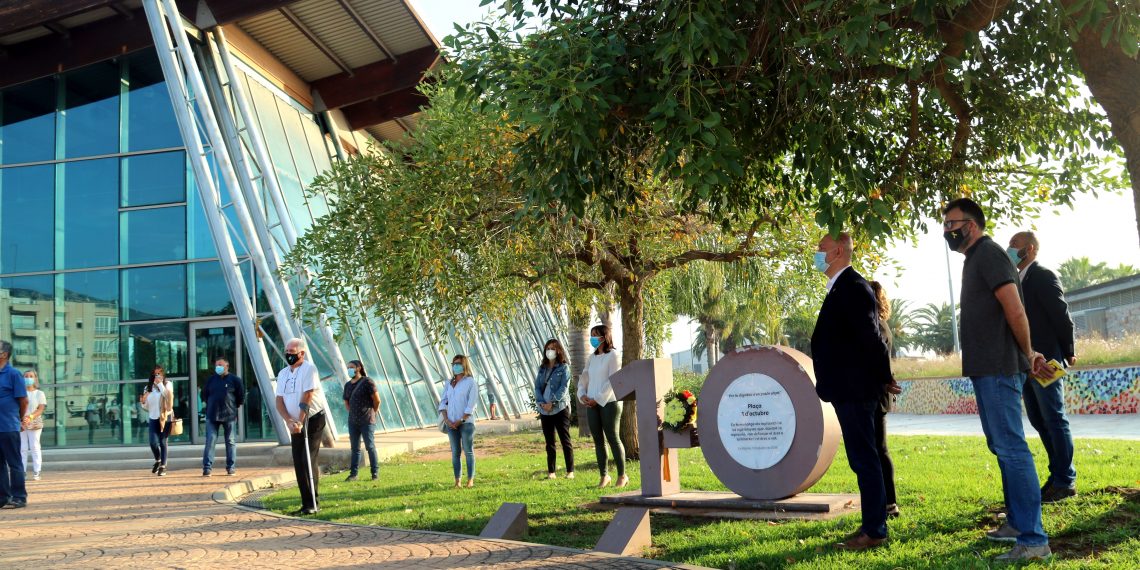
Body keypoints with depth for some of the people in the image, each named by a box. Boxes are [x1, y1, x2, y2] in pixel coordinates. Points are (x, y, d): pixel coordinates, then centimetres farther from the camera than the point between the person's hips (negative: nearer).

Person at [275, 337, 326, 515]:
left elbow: (307, 397, -18)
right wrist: (289, 421, -12)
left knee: (309, 461, -12)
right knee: (298, 463, 4)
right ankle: (306, 504, 10)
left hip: (313, 420, -7)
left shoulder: (309, 369, -11)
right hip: (295, 423, 7)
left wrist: (300, 422, -21)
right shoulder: (283, 374, 10)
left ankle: (314, 504, -8)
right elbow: (279, 401, 4)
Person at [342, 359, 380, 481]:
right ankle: (353, 473, 10)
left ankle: (375, 472, 4)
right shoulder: (348, 385, 11)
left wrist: (372, 412, 2)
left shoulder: (367, 382, -7)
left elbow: (377, 400, -8)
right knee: (355, 448, 8)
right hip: (352, 421, 6)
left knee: (370, 446, -2)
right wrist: (352, 413, 12)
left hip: (367, 421, -6)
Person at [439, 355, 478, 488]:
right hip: (451, 424, 4)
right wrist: (446, 420, -5)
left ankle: (470, 480, 3)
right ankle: (457, 481, 8)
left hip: (466, 422, -4)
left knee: (468, 451, -1)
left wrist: (461, 420, -13)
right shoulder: (449, 384, 14)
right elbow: (443, 402, 10)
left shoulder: (471, 383, -1)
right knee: (455, 452, 4)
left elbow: (471, 405, -8)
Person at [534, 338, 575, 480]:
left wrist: (552, 403, -19)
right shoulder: (542, 368, 13)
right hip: (544, 409, 5)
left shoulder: (564, 367, -2)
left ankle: (570, 471, 1)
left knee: (565, 440, -2)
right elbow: (537, 387, 7)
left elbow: (564, 387, -11)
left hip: (560, 408, -5)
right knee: (549, 442, 8)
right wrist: (541, 402, -10)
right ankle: (551, 472, 12)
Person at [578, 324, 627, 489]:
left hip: (609, 402, -6)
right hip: (592, 404, 6)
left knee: (612, 438, -5)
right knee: (598, 440, 6)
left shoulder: (613, 355, -4)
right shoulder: (592, 357, 17)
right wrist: (582, 395, 1)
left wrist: (598, 398, -14)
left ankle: (622, 476, 2)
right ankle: (604, 475, 12)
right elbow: (584, 378, 19)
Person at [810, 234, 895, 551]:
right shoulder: (842, 287, 16)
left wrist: (881, 379, -12)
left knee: (864, 460, -4)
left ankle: (874, 531, 2)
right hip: (848, 390, 10)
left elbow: (869, 337, -20)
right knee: (862, 460, 15)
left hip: (855, 390, -10)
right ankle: (873, 524, 23)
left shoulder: (852, 287, -15)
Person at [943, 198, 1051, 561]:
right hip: (985, 368, 11)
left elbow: (1015, 311, -19)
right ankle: (1017, 523, 25)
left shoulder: (988, 254, -12)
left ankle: (1033, 540, -10)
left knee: (1011, 448, -11)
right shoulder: (976, 259, 19)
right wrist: (1028, 354, 15)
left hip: (998, 368, -11)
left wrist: (1027, 354, -7)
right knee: (1002, 446, 15)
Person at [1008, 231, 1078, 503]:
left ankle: (1065, 482, 2)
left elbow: (1062, 315, -12)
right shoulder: (1018, 280, 16)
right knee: (1039, 421, 12)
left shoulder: (1044, 276, -9)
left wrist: (1068, 353, -8)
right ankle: (1057, 474, 20)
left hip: (1045, 362, -9)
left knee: (1054, 420, -4)